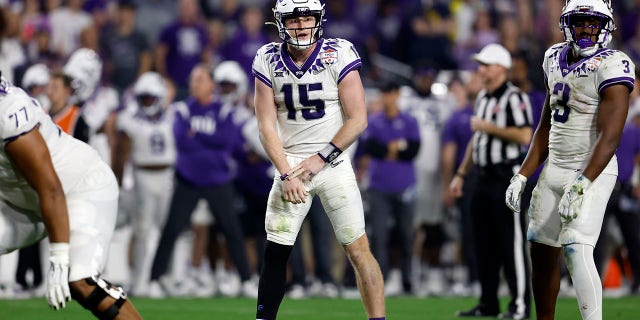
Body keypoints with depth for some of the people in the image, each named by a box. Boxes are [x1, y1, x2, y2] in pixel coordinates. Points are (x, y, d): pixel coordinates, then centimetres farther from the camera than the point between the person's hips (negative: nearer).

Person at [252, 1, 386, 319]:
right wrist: (286, 174, -11)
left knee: (358, 249, -5)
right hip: (290, 163, 2)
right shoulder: (269, 61, -1)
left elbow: (358, 120, -8)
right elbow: (266, 127, -1)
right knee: (275, 253, 0)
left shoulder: (338, 55, -9)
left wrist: (322, 157, -13)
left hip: (332, 161, -2)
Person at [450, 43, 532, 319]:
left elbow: (525, 136, -21)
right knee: (484, 244, 9)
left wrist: (489, 127, -16)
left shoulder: (514, 97, -10)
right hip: (484, 178, 9)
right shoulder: (482, 98, 18)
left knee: (511, 242, -9)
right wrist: (461, 174, 24)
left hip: (507, 177, -9)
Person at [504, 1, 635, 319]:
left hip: (592, 172, -8)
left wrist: (581, 186, -30)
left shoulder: (611, 67, -15)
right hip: (554, 169, 8)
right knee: (542, 252, 12)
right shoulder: (556, 59, 9)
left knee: (576, 250, -21)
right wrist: (522, 177, 12)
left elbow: (610, 137, -22)